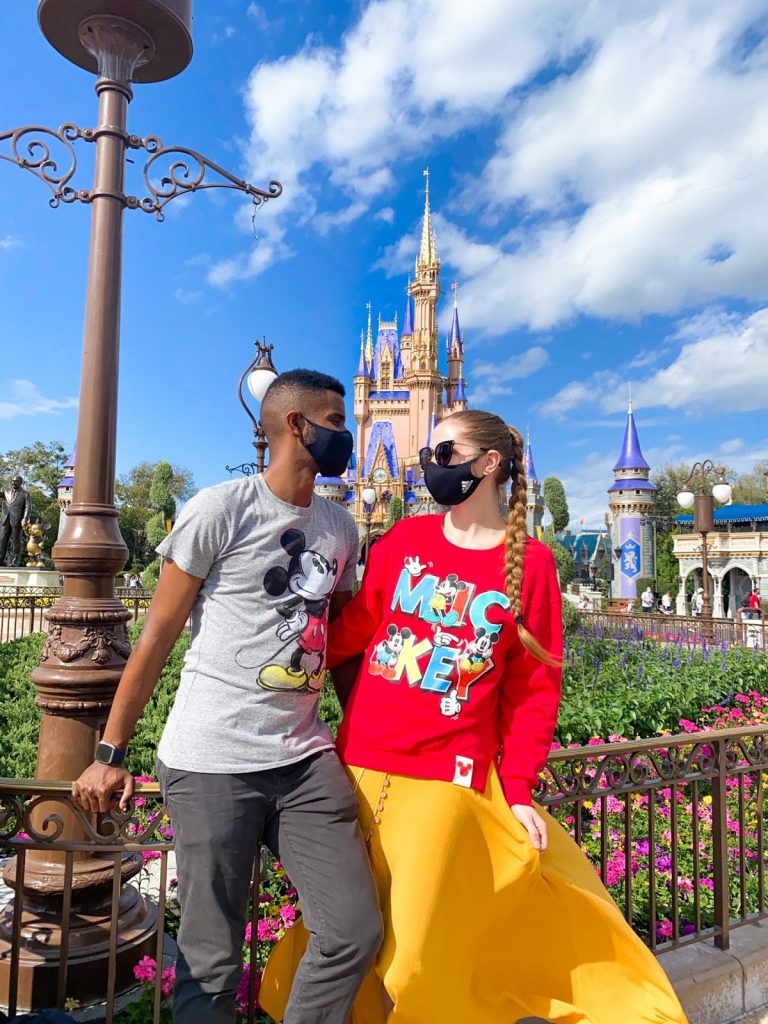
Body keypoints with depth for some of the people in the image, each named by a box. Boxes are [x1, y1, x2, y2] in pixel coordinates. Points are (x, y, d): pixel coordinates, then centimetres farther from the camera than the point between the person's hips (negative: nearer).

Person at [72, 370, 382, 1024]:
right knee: (212, 963, 6)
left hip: (305, 756, 5)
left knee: (356, 934, 5)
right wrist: (110, 753, -3)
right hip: (211, 765, -5)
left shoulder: (340, 529, 10)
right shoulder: (220, 510, -7)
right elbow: (157, 638, -4)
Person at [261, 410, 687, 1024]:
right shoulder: (404, 539, 4)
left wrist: (519, 791, -3)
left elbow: (534, 688, -1)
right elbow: (348, 638, 7)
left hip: (448, 781, -3)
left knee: (418, 958, 4)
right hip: (360, 767, 3)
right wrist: (366, 718, 5)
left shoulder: (530, 563, -3)